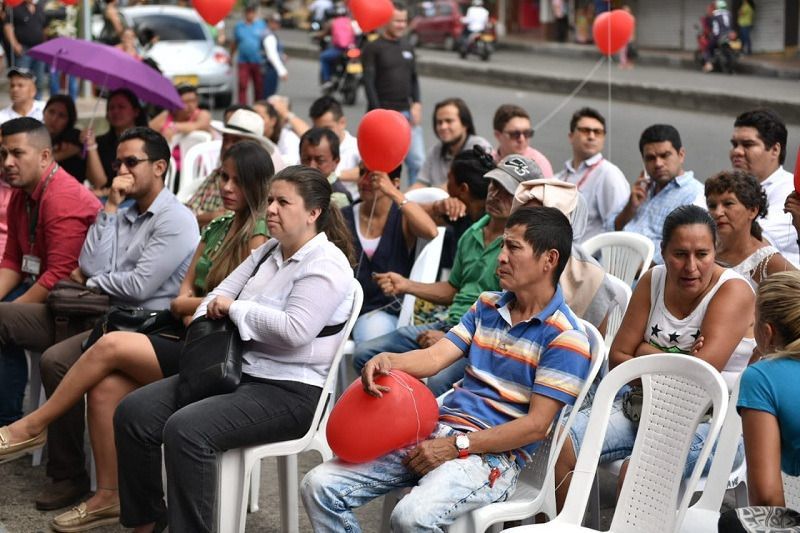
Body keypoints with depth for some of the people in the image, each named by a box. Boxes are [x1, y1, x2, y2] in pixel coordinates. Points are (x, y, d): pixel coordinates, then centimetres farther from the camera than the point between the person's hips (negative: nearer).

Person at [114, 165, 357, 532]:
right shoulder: (270, 251, 15)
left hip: (289, 392, -9)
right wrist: (207, 318, -7)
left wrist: (233, 308, -14)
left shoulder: (327, 265, -12)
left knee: (186, 430, -32)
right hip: (235, 371, 9)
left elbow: (294, 330, -25)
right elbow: (222, 293, 15)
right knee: (134, 412, -5)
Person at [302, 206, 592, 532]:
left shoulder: (565, 337, -7)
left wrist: (457, 447, -17)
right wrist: (387, 361, -16)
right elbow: (434, 357, 7)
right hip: (437, 430, 7)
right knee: (319, 486, -7)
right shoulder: (487, 306, 16)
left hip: (494, 453, -7)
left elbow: (536, 425, -12)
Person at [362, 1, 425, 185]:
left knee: (418, 161, -3)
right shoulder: (372, 49, -2)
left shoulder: (407, 48, 15)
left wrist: (417, 104, 3)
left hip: (407, 114, 5)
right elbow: (369, 83, -7)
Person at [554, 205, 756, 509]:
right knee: (561, 446, -12)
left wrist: (646, 354, -7)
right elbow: (617, 357, 3)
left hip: (708, 419, -6)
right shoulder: (653, 281, 5)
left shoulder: (733, 291, -11)